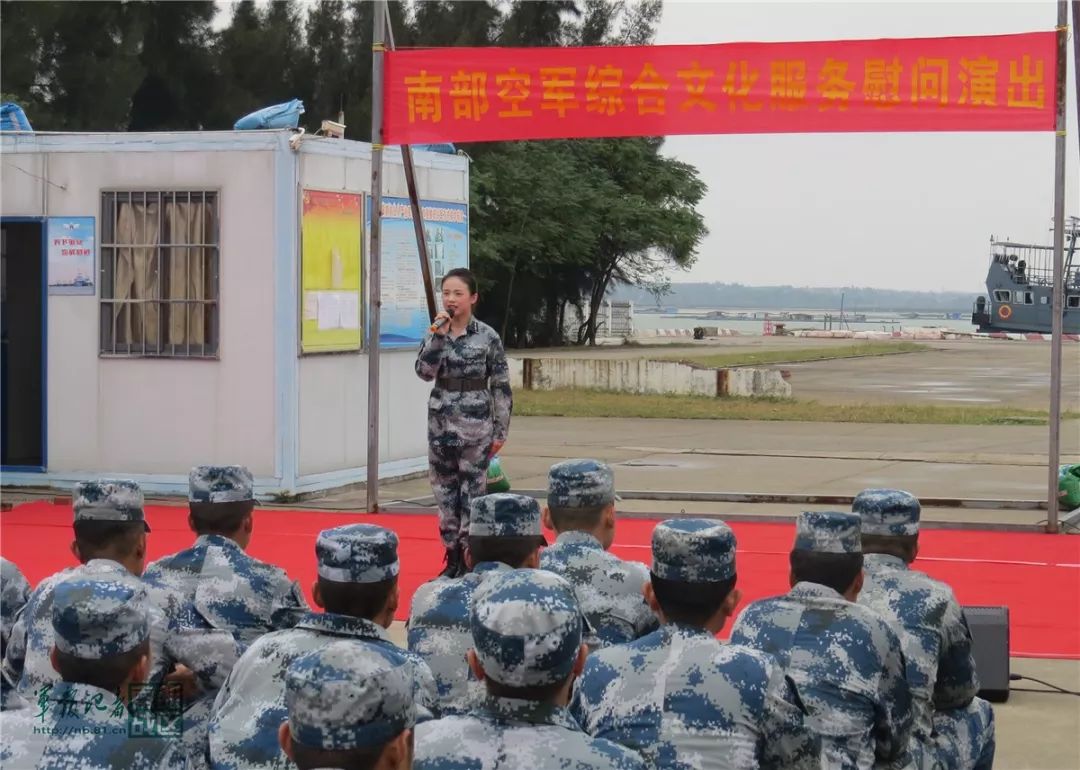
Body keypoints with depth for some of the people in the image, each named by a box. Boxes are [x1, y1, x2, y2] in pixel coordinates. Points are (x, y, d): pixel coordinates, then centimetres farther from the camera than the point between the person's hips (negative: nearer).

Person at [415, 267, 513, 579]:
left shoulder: (487, 336, -5)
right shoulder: (435, 333, 5)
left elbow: (501, 386, -2)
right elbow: (424, 371, -9)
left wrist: (500, 431, -3)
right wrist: (439, 336, -17)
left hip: (475, 425, -4)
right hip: (441, 424, 4)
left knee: (472, 493, -1)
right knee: (445, 492, 8)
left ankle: (470, 560, 5)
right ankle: (452, 557, 18)